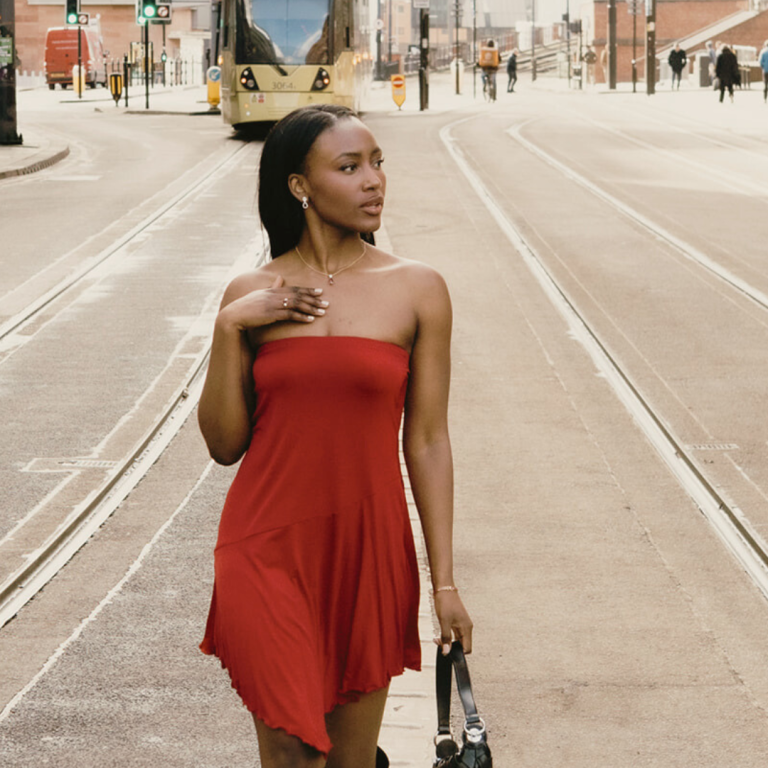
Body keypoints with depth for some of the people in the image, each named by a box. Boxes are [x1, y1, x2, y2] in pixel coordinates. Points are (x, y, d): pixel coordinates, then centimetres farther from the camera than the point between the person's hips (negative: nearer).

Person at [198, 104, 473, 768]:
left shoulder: (417, 290, 0)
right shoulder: (251, 297, 2)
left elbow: (426, 441, 1)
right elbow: (224, 444, 3)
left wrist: (445, 582, 0)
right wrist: (229, 330, -9)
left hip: (369, 551, 0)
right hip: (268, 551, 0)